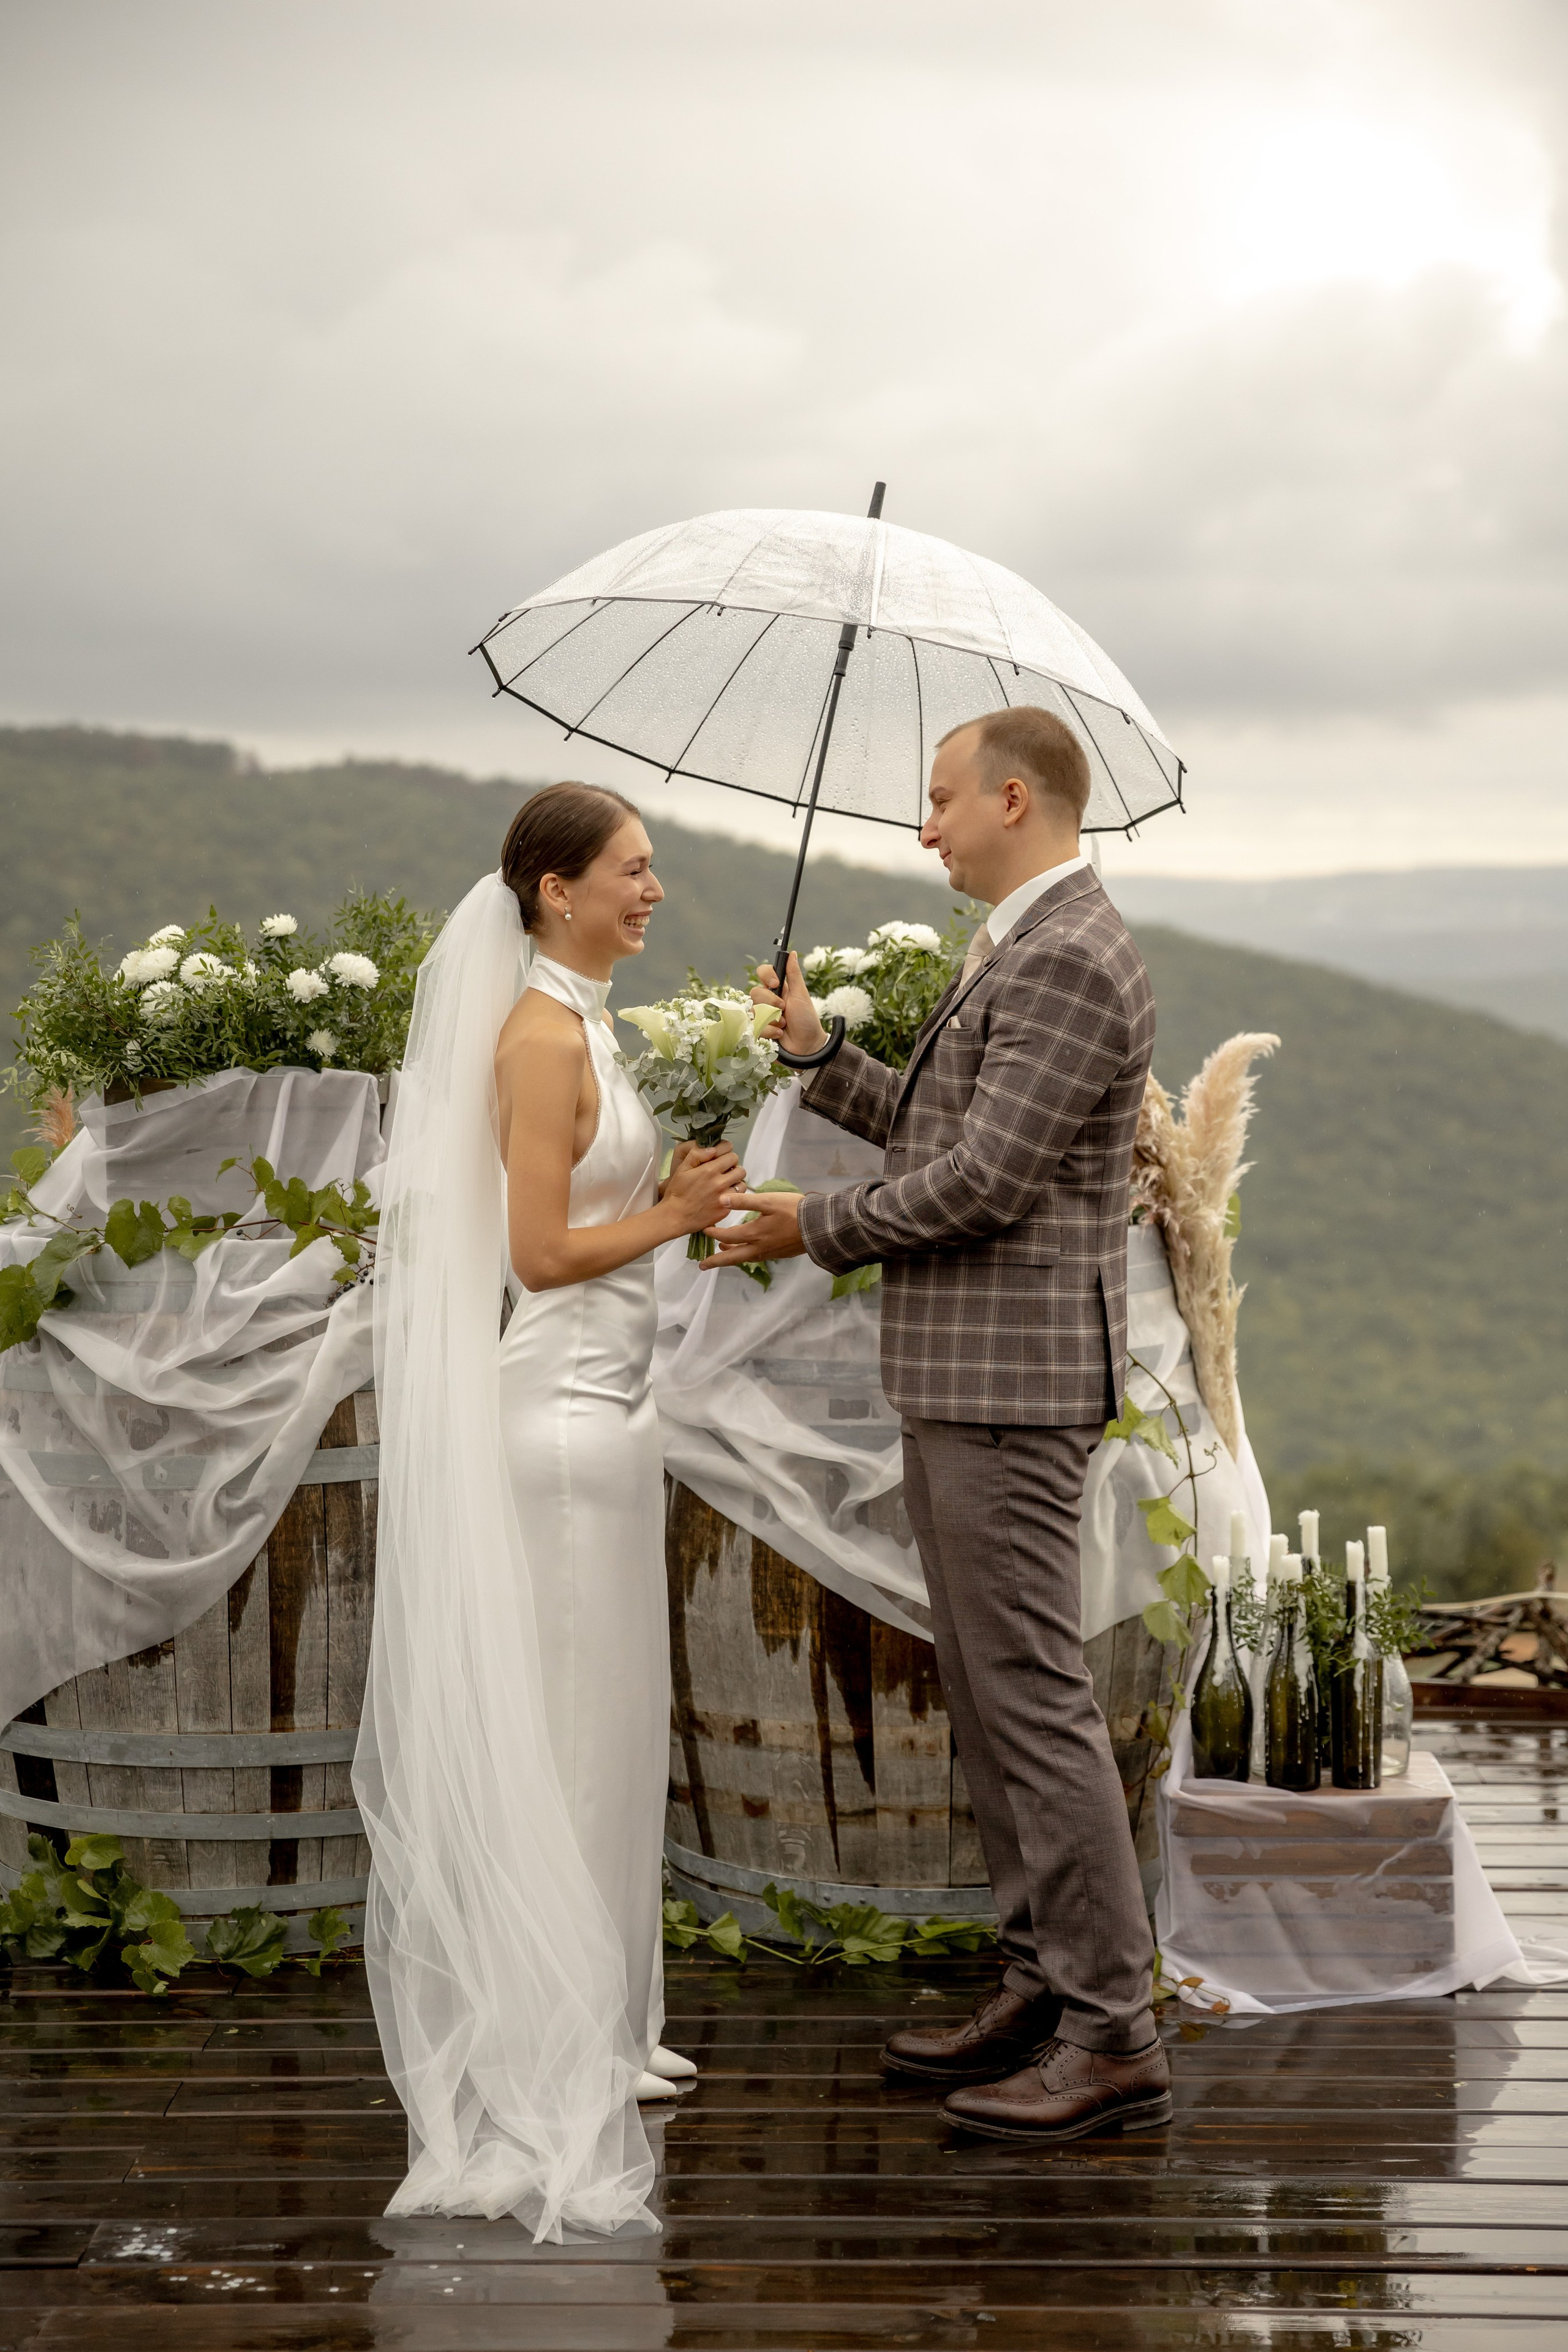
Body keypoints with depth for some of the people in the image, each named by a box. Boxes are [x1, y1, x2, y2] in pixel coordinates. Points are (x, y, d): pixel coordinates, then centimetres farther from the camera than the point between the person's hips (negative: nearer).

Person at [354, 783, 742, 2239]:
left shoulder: (575, 1025, 14)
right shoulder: (542, 1035, -16)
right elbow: (540, 1253, -19)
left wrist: (675, 1193, 8)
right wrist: (675, 1215, -10)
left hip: (599, 1397, 10)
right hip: (563, 1408, -10)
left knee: (601, 1722, 14)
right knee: (565, 1724, -3)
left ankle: (593, 2027, 22)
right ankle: (553, 2051, 6)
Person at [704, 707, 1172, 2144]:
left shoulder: (1071, 961, -17)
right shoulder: (1025, 953, 17)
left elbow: (982, 1180, -21)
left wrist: (814, 1226, -10)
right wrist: (820, 1056, 19)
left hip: (1013, 1380, -11)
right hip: (962, 1377, 11)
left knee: (1033, 1696, -9)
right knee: (987, 1693, 14)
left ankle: (1116, 2039, -6)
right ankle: (1048, 1984, 22)